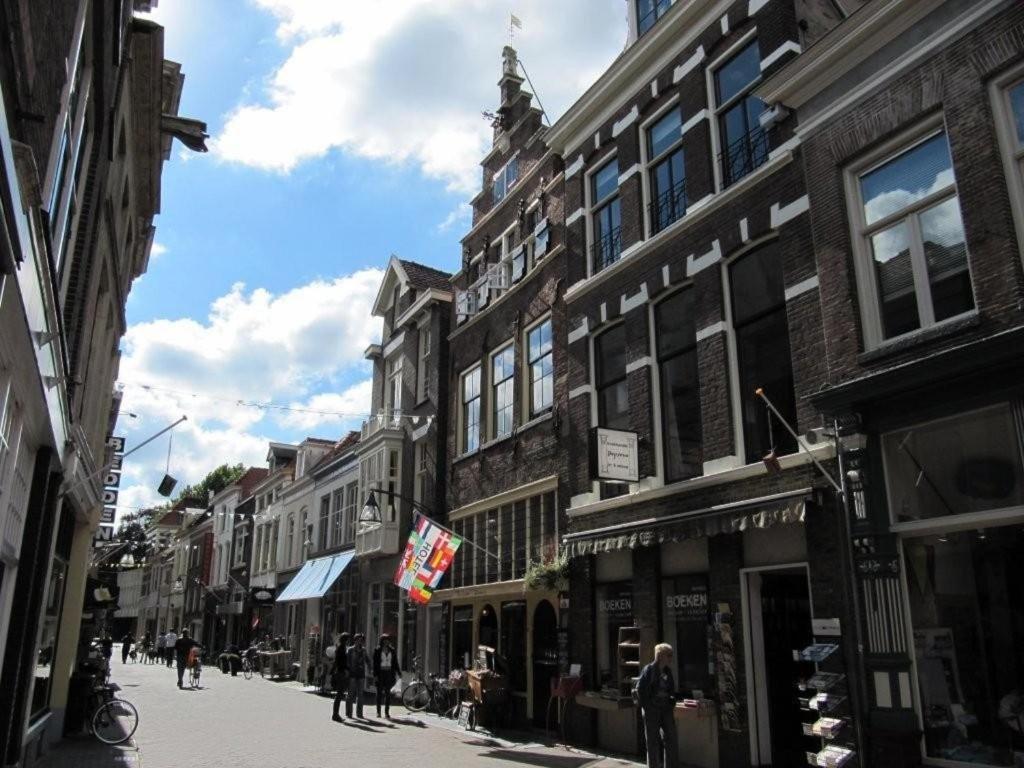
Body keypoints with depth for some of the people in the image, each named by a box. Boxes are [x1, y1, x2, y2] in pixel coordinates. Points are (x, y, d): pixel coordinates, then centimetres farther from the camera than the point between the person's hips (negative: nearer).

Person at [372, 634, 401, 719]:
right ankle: (378, 711, 14)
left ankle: (387, 712, 2)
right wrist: (375, 675, -9)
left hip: (389, 673, 2)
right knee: (379, 692, 4)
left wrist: (399, 673, 3)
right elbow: (375, 663, -3)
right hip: (380, 673, -2)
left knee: (388, 693, 0)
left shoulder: (392, 650, 8)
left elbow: (395, 662, 10)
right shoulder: (377, 650, -1)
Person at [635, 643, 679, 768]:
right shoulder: (648, 670, -12)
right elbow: (640, 689, -12)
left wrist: (672, 705, 6)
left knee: (671, 738, 5)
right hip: (651, 710, -5)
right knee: (653, 741, 4)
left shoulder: (668, 671, 6)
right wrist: (646, 707, -11)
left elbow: (672, 691, 16)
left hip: (666, 709, 6)